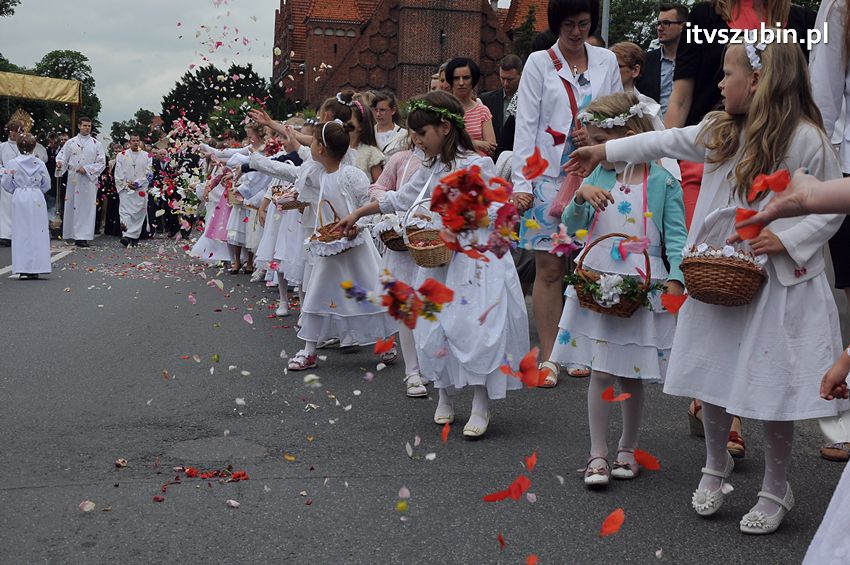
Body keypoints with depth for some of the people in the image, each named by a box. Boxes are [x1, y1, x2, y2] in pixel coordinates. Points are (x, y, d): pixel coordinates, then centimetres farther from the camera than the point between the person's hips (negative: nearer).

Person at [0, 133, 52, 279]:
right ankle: (35, 269, 5)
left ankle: (23, 269, 2)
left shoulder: (12, 164, -5)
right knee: (37, 232, 5)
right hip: (37, 200, 1)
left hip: (19, 200, 0)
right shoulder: (40, 163, -3)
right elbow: (46, 185, 3)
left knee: (21, 233, 4)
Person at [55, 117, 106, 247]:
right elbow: (62, 156, 8)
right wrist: (60, 163, -16)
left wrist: (87, 169, -10)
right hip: (73, 180, 1)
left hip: (89, 180, -1)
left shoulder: (96, 144, 5)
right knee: (72, 206, 4)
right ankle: (71, 234, 12)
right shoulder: (71, 142, 8)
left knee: (86, 207, -5)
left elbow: (102, 163, 1)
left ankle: (83, 236, -5)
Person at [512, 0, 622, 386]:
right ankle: (548, 358, 4)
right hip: (550, 176, -2)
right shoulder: (539, 63, 4)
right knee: (549, 269, -3)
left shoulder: (606, 61, 12)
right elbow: (526, 126, -1)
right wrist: (521, 182, -9)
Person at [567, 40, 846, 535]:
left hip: (777, 282, -5)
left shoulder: (805, 138, -12)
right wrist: (604, 152, 21)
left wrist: (789, 239, -18)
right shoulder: (721, 132, 5)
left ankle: (776, 491, 22)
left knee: (772, 387, 3)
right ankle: (716, 468, 35)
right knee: (714, 376, 12)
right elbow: (665, 142, 16)